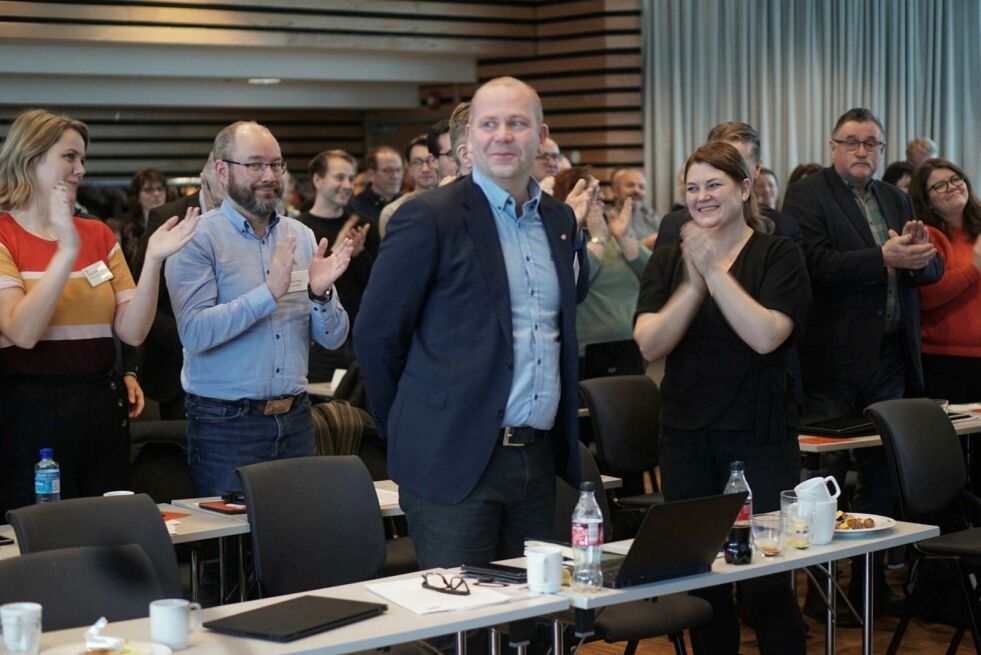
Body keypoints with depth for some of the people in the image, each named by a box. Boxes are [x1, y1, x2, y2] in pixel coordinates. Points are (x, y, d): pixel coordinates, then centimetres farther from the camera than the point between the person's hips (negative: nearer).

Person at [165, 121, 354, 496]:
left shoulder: (301, 237, 9)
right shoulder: (198, 239, -5)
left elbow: (332, 338, 7)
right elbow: (195, 333, -19)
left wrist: (320, 294, -13)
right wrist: (269, 293, -24)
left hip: (294, 420, 5)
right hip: (226, 423, -5)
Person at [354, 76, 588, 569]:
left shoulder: (560, 220, 12)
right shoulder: (430, 218, -8)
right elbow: (375, 334, -5)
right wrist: (405, 430, 2)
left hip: (539, 456, 6)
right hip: (455, 459, -6)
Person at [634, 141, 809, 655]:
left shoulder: (777, 255, -1)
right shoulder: (668, 261, 9)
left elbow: (766, 336, -16)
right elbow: (649, 343, -3)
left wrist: (715, 271, -15)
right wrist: (693, 284, -15)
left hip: (759, 434, -4)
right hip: (686, 435, 4)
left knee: (766, 583, -6)